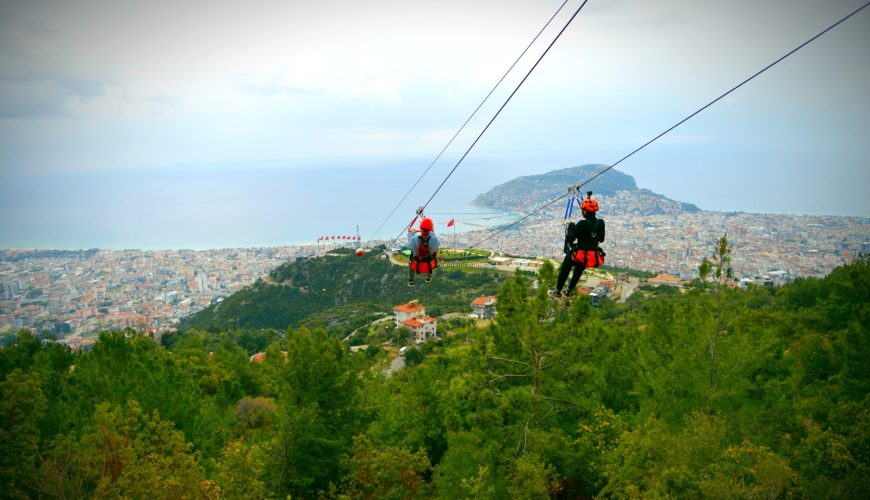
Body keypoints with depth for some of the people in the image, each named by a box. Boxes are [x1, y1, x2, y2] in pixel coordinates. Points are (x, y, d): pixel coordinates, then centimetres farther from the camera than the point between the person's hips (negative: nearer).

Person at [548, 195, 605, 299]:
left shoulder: (582, 224, -19)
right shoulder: (600, 223, -1)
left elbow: (570, 239, -16)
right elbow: (601, 239, 12)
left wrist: (571, 228, 1)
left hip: (580, 256, -6)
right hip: (595, 258, 6)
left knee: (565, 267, 22)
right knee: (578, 270, 34)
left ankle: (557, 292, 27)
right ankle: (569, 292, 44)